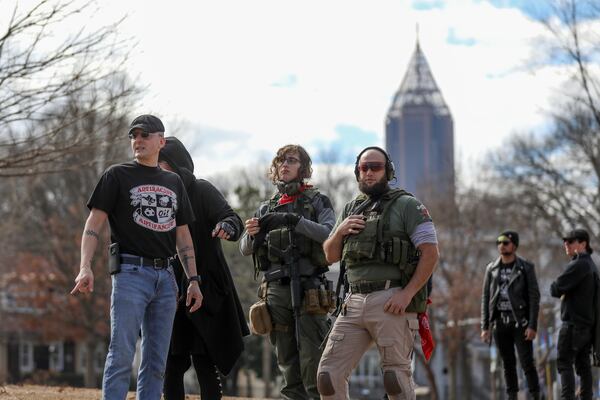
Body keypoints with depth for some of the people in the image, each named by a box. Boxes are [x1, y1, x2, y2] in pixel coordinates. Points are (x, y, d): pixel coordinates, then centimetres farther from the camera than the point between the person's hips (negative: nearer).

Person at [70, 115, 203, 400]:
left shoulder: (173, 182, 18)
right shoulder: (117, 176, 3)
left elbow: (183, 235, 20)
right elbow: (94, 223, -4)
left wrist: (193, 280, 13)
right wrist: (85, 267, -18)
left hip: (165, 277, 5)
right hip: (131, 272, -5)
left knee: (156, 362, 6)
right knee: (121, 355, -11)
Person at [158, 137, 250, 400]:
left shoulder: (202, 191, -4)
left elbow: (233, 221, -17)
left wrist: (227, 227, -41)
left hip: (205, 290, -5)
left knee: (205, 363, -7)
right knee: (172, 365, 2)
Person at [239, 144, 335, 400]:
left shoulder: (317, 201, 7)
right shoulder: (267, 208, 18)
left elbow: (330, 234, -11)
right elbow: (245, 250, 15)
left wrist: (293, 220, -20)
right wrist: (251, 234, -8)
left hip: (308, 289, -4)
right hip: (276, 290, 4)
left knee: (313, 361, -11)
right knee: (287, 362, 5)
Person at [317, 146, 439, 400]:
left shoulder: (406, 205, 1)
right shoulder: (351, 210, 21)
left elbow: (431, 252, -7)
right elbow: (330, 256, 23)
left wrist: (407, 293, -16)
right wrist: (340, 231, 2)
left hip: (391, 302, -6)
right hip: (353, 302, 6)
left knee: (395, 378, -5)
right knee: (328, 374, -1)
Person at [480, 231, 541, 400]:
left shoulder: (526, 268, -1)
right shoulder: (492, 269, 9)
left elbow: (534, 297, -4)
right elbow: (485, 298, 10)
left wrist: (532, 326, -12)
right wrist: (485, 327, 4)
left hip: (520, 322, -3)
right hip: (500, 323, 4)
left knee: (527, 363, -7)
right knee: (508, 364, 7)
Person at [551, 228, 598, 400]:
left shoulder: (578, 265, -14)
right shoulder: (591, 265, 16)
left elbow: (555, 289, -15)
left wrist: (559, 291, 5)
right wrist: (565, 293, 8)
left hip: (573, 323, -9)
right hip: (588, 322, 9)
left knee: (564, 363, -9)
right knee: (583, 364, 10)